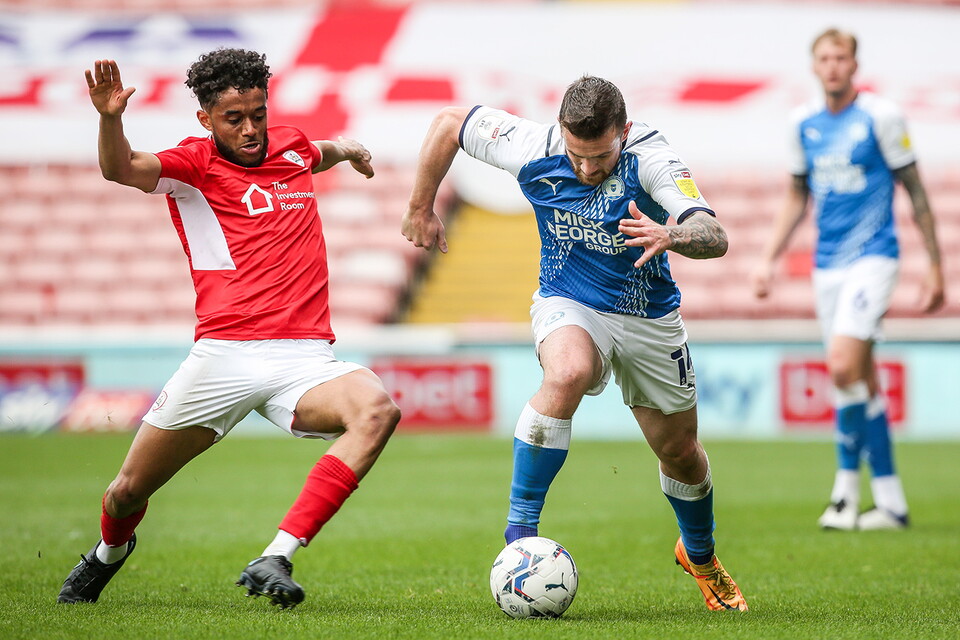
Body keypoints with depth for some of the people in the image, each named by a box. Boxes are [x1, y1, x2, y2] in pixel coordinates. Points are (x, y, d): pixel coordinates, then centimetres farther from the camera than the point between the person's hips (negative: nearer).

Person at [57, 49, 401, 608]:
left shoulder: (291, 147, 17)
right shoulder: (194, 164, 1)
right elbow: (122, 169, -21)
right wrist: (111, 118, -36)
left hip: (307, 357, 3)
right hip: (225, 357, -3)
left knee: (377, 410, -30)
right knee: (130, 490, 6)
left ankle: (276, 560, -30)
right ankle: (110, 553, 46)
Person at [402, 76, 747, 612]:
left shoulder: (650, 157, -27)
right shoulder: (533, 147, -22)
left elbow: (715, 237, -38)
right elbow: (449, 122, -6)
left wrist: (671, 236, -60)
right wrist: (421, 210, 1)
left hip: (651, 319, 1)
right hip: (569, 306, -1)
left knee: (680, 452, 13)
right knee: (568, 374, -36)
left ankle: (700, 555, 45)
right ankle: (520, 530, -28)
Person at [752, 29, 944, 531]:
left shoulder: (881, 116, -6)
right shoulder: (803, 123, 8)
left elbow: (915, 192, -2)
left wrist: (935, 267, -2)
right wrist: (769, 259, 12)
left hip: (872, 258, -5)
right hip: (827, 263, 5)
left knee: (844, 366, -20)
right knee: (862, 379, 5)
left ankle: (847, 487, -7)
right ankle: (891, 502, 10)